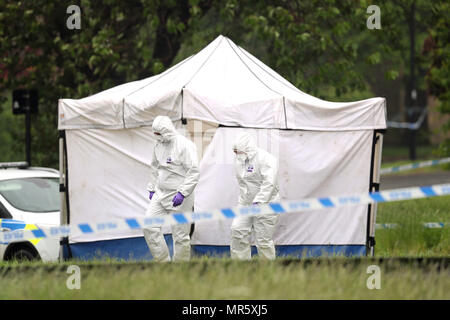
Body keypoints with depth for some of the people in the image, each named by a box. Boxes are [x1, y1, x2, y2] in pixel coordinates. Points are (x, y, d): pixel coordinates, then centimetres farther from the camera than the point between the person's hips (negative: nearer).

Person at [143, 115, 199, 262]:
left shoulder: (185, 145, -14)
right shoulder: (159, 145, 9)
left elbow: (194, 173, -17)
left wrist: (182, 193, -23)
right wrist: (151, 188, 18)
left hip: (178, 197, -7)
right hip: (160, 194, 7)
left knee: (180, 235, -3)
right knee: (149, 226, -4)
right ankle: (163, 260, 7)